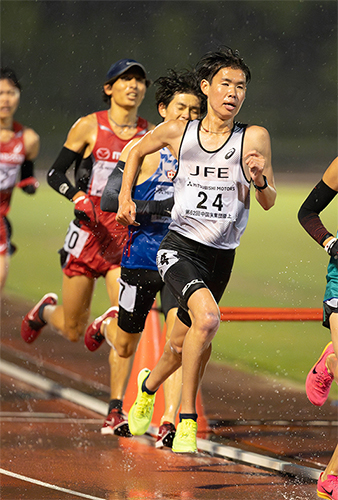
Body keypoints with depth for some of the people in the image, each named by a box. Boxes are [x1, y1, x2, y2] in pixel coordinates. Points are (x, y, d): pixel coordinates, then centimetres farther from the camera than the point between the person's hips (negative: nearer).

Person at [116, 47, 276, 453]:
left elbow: (269, 203, -2)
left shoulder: (254, 138, -4)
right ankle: (187, 419, -19)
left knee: (183, 344, 17)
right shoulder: (177, 132, -2)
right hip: (179, 247, -3)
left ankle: (149, 385, 52)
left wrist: (259, 180, -22)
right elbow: (136, 152, 18)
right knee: (207, 318, -29)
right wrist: (125, 197, 7)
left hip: (221, 256, 3)